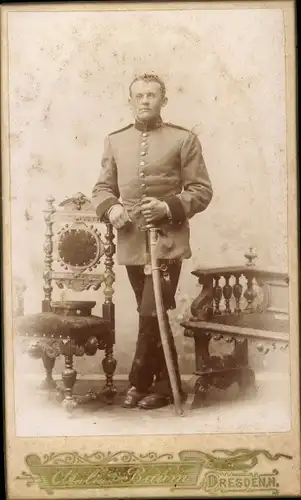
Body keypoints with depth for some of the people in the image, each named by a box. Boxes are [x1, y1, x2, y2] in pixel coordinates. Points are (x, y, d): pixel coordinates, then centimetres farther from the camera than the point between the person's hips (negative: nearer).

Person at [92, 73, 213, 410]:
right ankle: (168, 384, 26)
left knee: (151, 314, -9)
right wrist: (111, 207, -8)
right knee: (152, 315, 12)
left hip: (167, 240, -4)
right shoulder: (115, 141, 12)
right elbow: (102, 188, 13)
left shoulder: (184, 139, 1)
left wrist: (169, 207, -16)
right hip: (131, 242, 4)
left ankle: (139, 383, 9)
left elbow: (202, 191, -1)